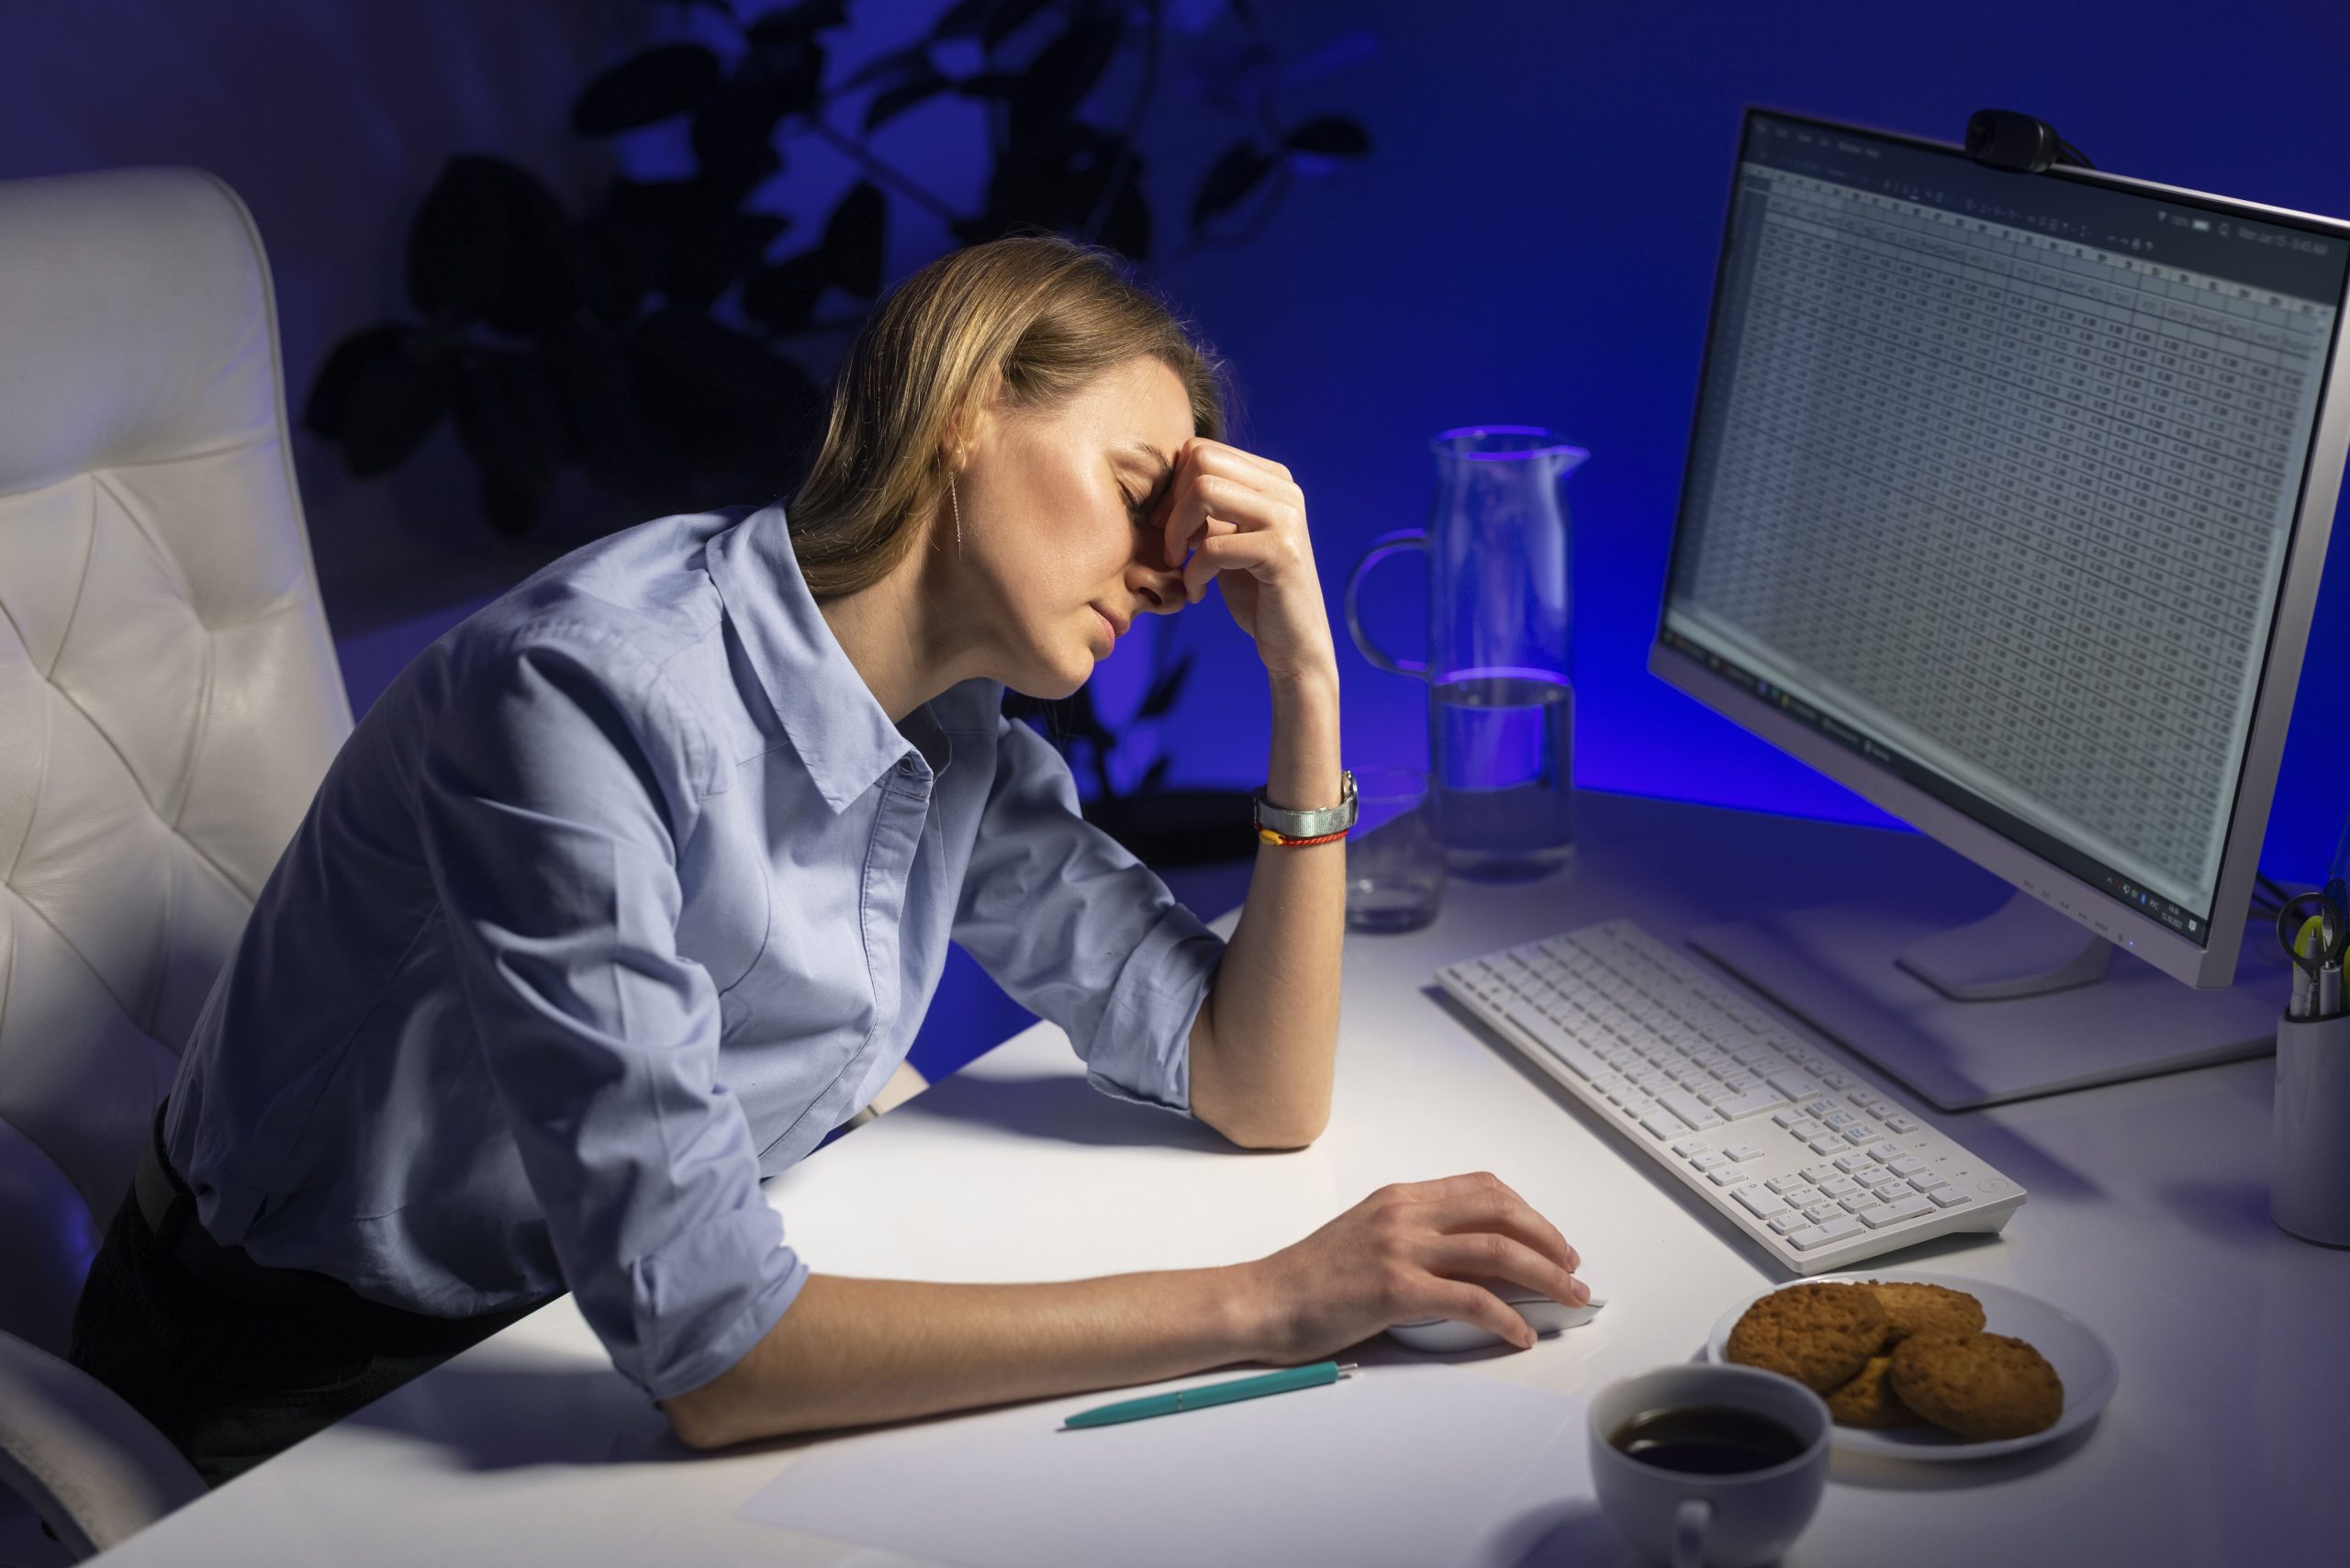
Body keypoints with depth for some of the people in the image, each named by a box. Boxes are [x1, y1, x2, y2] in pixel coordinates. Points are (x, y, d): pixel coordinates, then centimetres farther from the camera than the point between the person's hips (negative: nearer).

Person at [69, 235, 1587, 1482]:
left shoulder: (953, 731, -3)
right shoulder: (591, 696, -29)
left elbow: (1260, 1094, -2)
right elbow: (706, 1346, -34)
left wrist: (1307, 680, -11)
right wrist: (1267, 1299, -32)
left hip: (596, 1340, 7)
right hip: (315, 1403, -7)